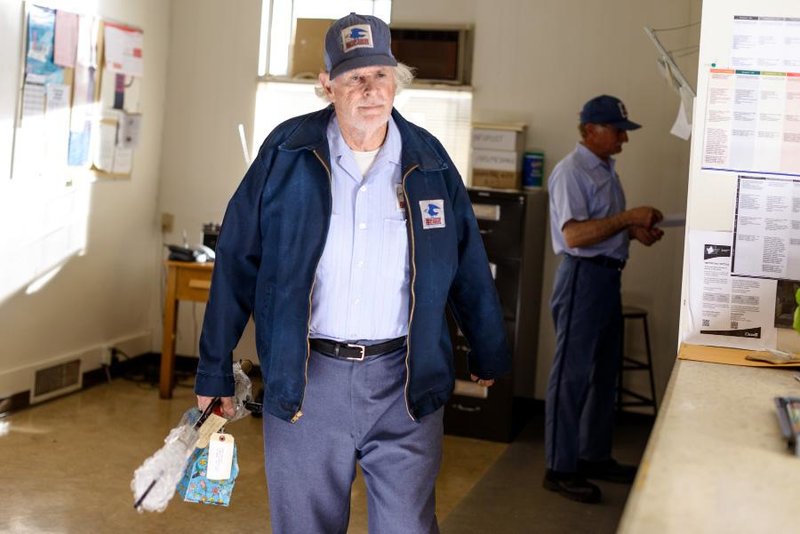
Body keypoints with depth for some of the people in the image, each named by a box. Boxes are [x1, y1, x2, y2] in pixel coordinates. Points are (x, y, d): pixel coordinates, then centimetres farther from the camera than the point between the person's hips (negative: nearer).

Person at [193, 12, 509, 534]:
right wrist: (215, 373, 0)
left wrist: (489, 354, 17)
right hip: (302, 380, 0)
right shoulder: (287, 154, -4)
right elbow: (236, 265, -1)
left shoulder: (429, 160, 2)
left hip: (405, 381, 1)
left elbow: (469, 267, 10)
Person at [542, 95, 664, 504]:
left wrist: (634, 231, 5)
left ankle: (595, 456, 28)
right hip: (583, 275, -10)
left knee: (604, 372, 16)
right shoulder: (572, 172, -15)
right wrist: (628, 218, -24)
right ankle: (560, 468, 5)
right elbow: (574, 234, -25)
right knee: (572, 374, -4)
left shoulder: (605, 169, 15)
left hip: (607, 275, 10)